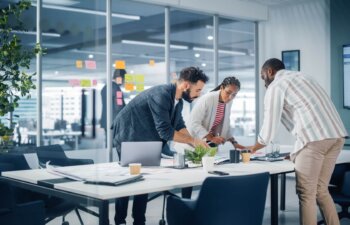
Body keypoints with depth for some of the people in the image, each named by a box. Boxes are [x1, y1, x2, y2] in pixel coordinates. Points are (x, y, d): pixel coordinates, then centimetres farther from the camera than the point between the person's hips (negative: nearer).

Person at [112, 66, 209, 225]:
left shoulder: (177, 100, 1)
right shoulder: (161, 95, -29)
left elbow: (179, 127, 2)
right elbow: (165, 131, -32)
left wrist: (195, 145, -12)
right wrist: (193, 140, -23)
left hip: (142, 140, 9)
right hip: (127, 138, -9)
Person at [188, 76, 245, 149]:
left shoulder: (229, 102, -2)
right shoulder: (207, 99, -21)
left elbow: (225, 125, 9)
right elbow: (194, 123, -24)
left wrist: (234, 142, -1)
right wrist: (211, 138, -31)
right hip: (197, 142, -5)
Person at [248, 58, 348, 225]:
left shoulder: (275, 86, 6)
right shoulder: (300, 77, 30)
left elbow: (269, 127, 4)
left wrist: (251, 149, 22)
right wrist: (296, 153, 33)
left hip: (314, 138, -8)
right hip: (336, 135, 8)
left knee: (306, 194, 2)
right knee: (320, 190, 17)